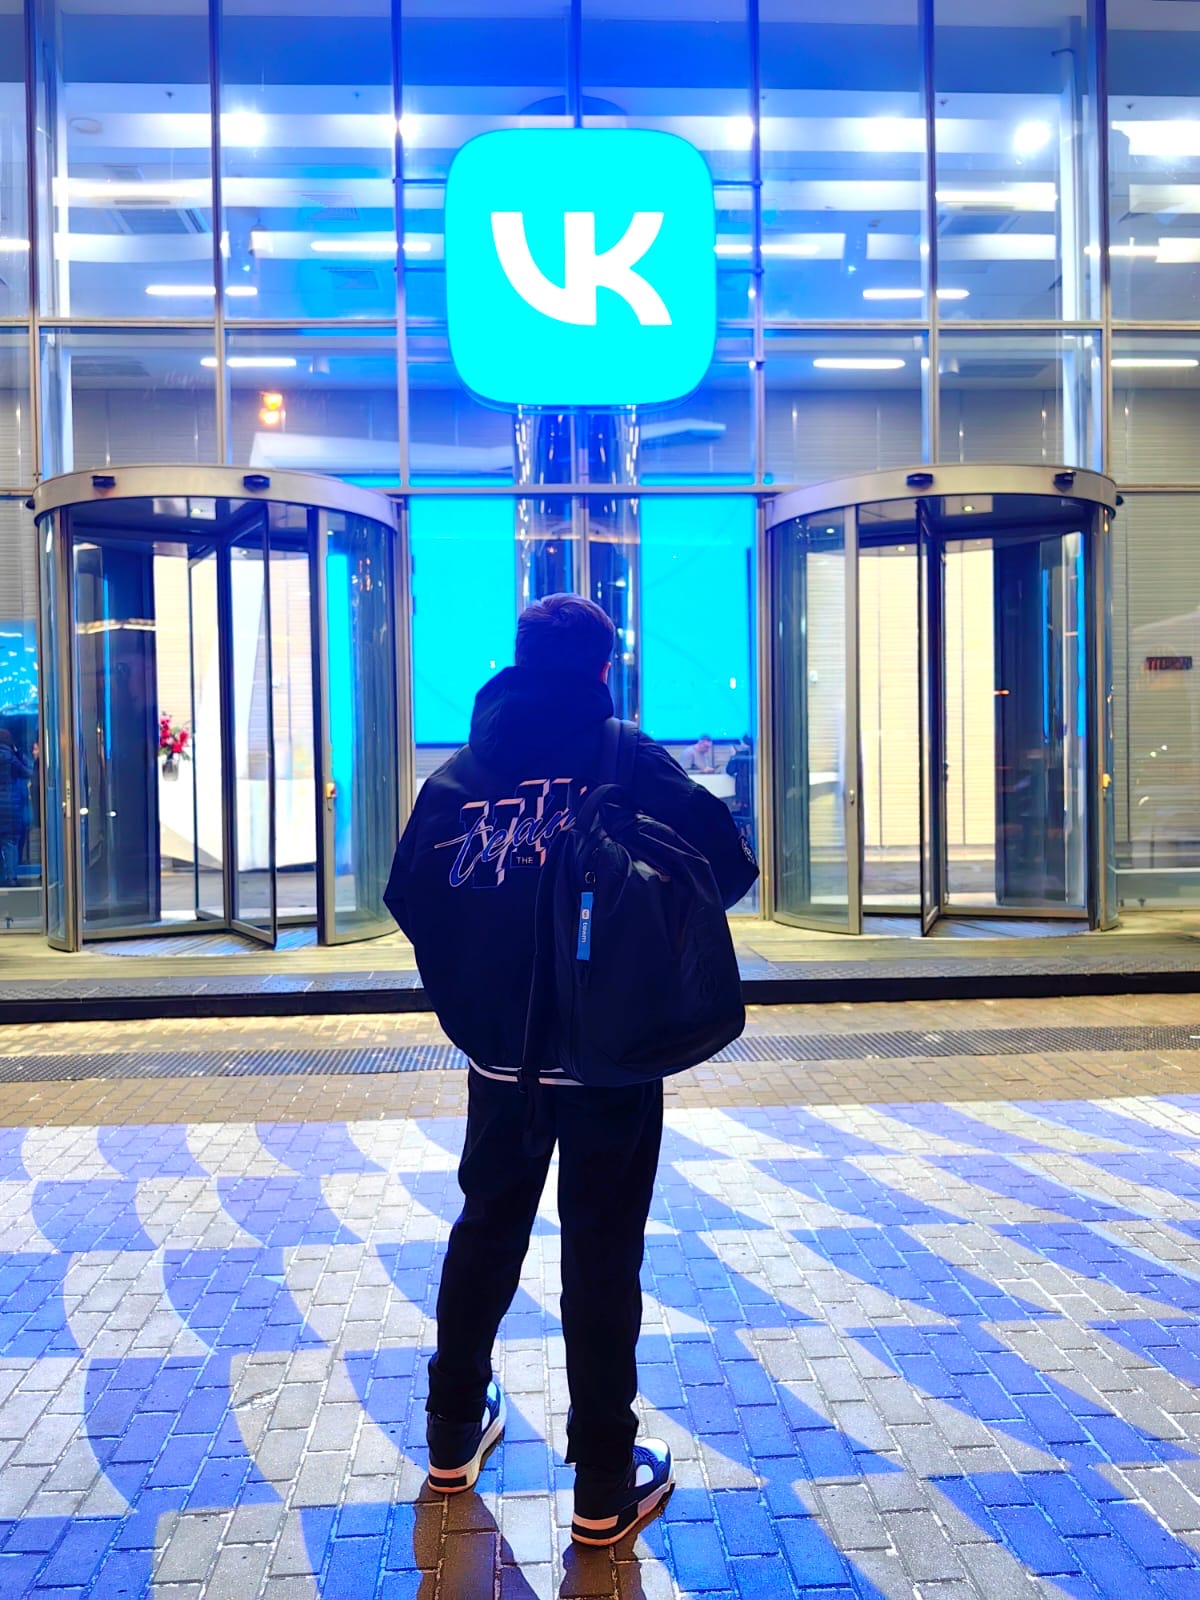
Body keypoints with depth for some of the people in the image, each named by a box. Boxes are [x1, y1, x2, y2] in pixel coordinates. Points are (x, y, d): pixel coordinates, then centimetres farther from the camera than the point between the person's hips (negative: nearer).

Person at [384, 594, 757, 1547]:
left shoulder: (459, 772, 0)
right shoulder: (630, 761, -10)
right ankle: (605, 1487, 18)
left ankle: (455, 1435, 36)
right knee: (602, 1256, 7)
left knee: (486, 1231, 21)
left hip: (497, 1051, 4)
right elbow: (728, 865, -11)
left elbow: (410, 896, 1)